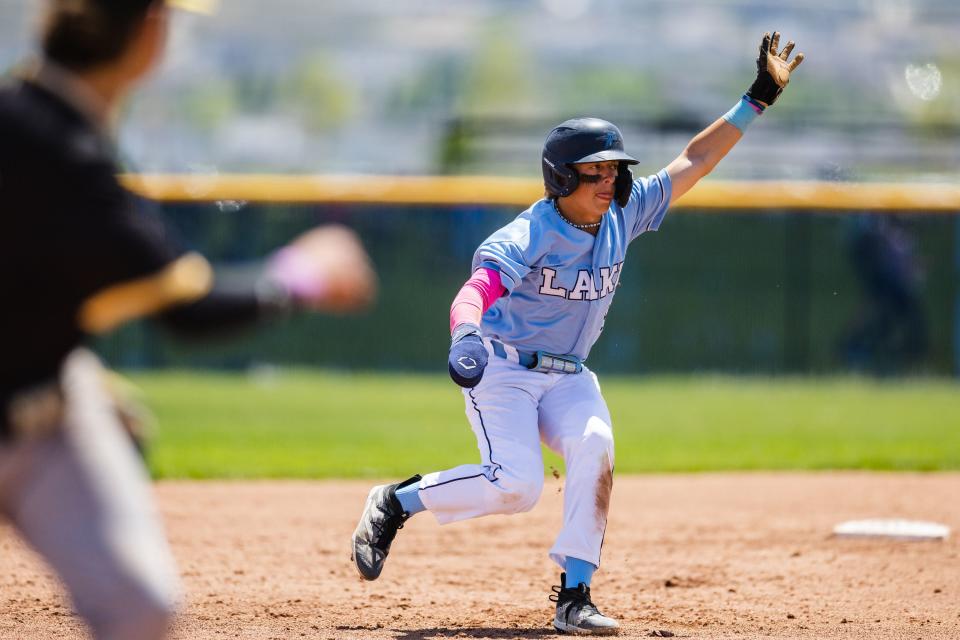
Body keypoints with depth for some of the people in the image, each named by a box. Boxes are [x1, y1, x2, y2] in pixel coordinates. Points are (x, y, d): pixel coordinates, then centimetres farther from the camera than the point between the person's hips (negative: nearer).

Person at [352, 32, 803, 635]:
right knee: (517, 485, -21)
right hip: (502, 368, -6)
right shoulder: (530, 234, -21)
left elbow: (693, 161, 3)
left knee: (596, 450, -23)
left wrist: (757, 100, -1)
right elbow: (476, 290, -37)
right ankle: (395, 502, 2)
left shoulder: (622, 216, -2)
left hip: (569, 376, 6)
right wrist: (466, 336, -59)